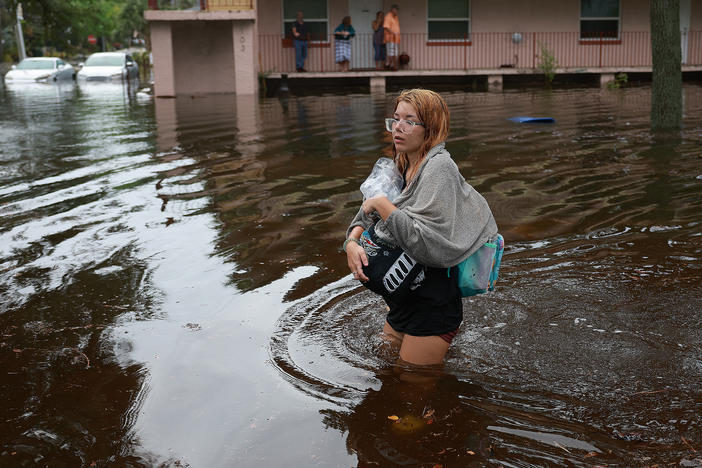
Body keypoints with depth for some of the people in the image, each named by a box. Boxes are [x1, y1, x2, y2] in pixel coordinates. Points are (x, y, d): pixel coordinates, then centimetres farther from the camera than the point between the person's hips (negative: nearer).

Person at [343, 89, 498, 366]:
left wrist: (381, 205, -22)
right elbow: (366, 215, 12)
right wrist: (352, 242, -10)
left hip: (432, 305, -9)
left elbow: (427, 242, -31)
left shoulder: (439, 168, -21)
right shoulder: (403, 166, 6)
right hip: (403, 300, 9)